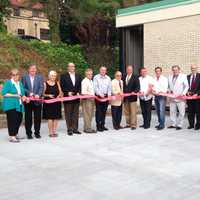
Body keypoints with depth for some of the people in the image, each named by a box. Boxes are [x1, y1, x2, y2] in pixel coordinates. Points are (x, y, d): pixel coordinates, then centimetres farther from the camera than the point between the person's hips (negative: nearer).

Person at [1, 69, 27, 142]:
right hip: (10, 105, -7)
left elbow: (23, 93, 24)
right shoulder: (8, 83, -4)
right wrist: (14, 95, -17)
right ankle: (11, 137, -2)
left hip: (19, 105, 7)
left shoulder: (20, 83, 17)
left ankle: (15, 134, 26)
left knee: (19, 119, 9)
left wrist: (23, 97, 1)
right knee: (12, 120, -9)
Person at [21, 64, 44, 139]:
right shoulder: (24, 77, 6)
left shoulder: (40, 77, 7)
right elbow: (23, 88, -1)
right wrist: (29, 93, -16)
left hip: (37, 100, 1)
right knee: (28, 117, 5)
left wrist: (38, 95, -18)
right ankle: (29, 133, 14)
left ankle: (37, 133, 16)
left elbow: (41, 87, -2)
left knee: (38, 117, 5)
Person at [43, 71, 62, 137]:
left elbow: (60, 92, 11)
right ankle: (50, 132, 1)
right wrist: (48, 95, -17)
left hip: (56, 103, 3)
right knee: (50, 118, -6)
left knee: (56, 118, 3)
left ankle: (54, 132, 11)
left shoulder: (57, 83, 11)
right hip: (48, 103, -3)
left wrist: (59, 95, -9)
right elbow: (43, 93, -1)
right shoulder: (45, 84, 0)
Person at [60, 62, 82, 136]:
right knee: (68, 114, 1)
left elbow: (80, 86, 11)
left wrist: (78, 92, -6)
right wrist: (68, 92, -16)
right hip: (68, 97, -4)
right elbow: (62, 87, -4)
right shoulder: (63, 76, 0)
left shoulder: (78, 76, 13)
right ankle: (69, 129, 6)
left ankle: (75, 129, 14)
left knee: (76, 114, 8)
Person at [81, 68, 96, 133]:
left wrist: (93, 96, 11)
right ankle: (87, 128, -3)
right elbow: (83, 92, -18)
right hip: (86, 100, -9)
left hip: (91, 99, 9)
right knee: (87, 114, -7)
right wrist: (90, 95, -17)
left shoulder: (91, 81, 18)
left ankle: (88, 127, 17)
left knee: (91, 114, 10)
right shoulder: (84, 81, -10)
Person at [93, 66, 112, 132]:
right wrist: (100, 94, -16)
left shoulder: (108, 78, 13)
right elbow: (95, 87, -8)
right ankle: (98, 126, -1)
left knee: (104, 111, 8)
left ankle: (102, 125, 15)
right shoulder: (96, 77, 0)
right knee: (98, 111, -4)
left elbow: (109, 87, 11)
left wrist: (109, 94, -4)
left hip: (106, 96, 5)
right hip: (98, 96, -4)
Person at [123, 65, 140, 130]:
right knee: (126, 112, 9)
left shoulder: (135, 77, -1)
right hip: (125, 97, 5)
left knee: (133, 112, -3)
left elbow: (138, 87, -5)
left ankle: (133, 125, 1)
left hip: (132, 97, -4)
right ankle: (128, 124, 18)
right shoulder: (124, 77, 12)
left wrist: (134, 92, -20)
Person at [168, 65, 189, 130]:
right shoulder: (170, 77, 13)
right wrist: (169, 91, -1)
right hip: (172, 97, 4)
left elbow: (186, 86, 0)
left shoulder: (183, 76, 0)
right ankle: (173, 124, 16)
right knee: (172, 111, 7)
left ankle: (179, 125, 6)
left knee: (181, 112, -2)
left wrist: (183, 93, -12)